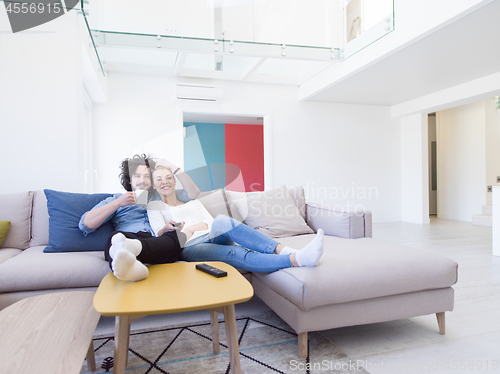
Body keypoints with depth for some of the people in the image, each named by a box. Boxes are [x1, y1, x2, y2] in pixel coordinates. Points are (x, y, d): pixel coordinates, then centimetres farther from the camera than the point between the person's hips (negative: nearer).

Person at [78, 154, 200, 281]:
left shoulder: (161, 197, 34)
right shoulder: (116, 199, 28)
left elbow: (193, 192, 27)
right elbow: (85, 225, 14)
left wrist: (173, 167, 22)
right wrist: (118, 203, 3)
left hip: (158, 245, 1)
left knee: (177, 236, -35)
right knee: (116, 237, -37)